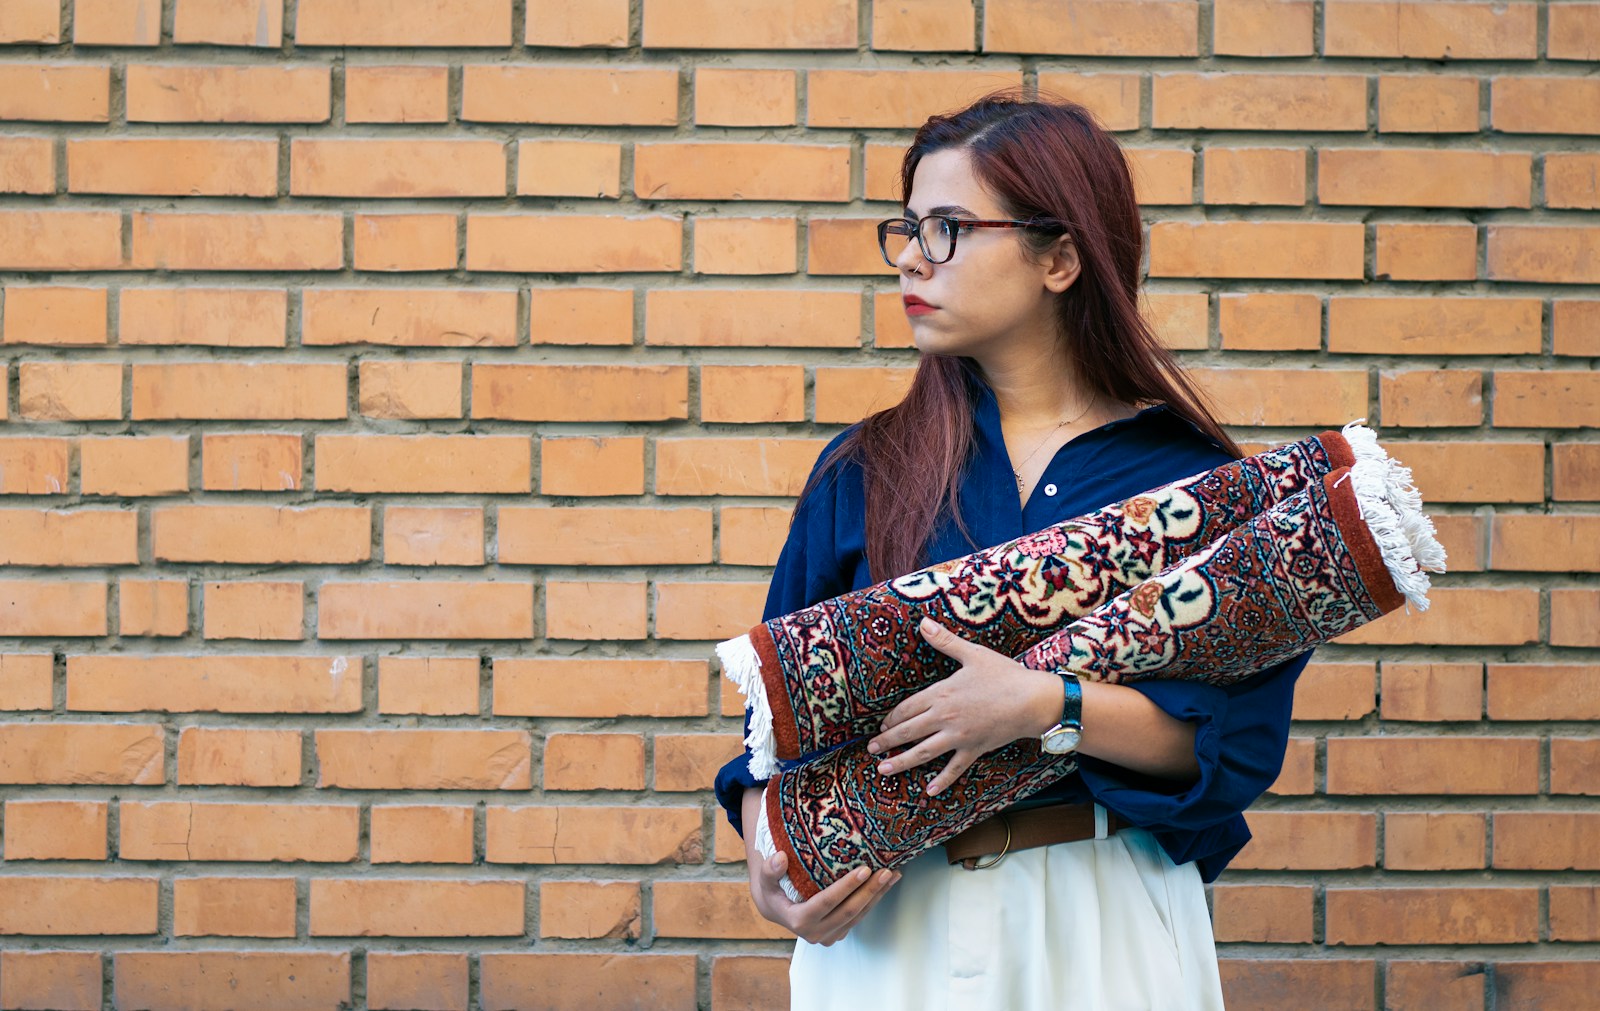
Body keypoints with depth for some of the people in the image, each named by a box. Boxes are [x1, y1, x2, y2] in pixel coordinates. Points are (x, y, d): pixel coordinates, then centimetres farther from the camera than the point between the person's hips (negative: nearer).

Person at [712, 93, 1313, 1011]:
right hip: (888, 923, 2)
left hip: (1103, 930, -1)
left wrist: (1045, 705, -23)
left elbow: (1243, 736, -12)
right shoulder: (863, 470, 3)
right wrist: (770, 855, -11)